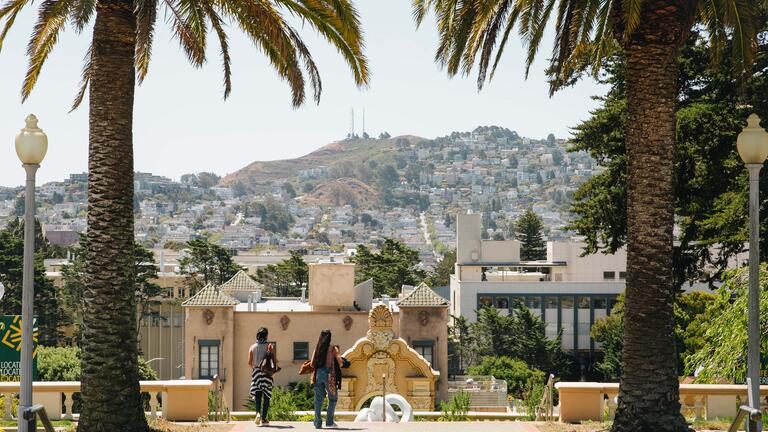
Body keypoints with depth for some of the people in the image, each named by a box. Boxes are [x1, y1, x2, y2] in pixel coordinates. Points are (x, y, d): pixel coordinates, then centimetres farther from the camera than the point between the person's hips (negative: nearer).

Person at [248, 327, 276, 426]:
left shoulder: (252, 347, 2)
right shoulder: (270, 346, -3)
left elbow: (249, 363, 0)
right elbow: (275, 361, -7)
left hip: (256, 373, 2)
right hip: (267, 373, -2)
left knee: (257, 394, 6)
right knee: (266, 395, 5)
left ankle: (258, 412, -19)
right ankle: (264, 418, 4)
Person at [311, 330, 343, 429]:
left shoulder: (317, 349, 7)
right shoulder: (333, 348, -1)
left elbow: (312, 364, 5)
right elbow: (340, 362, -4)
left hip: (318, 374, 3)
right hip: (329, 375, -3)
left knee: (318, 400, 7)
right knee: (333, 399, 11)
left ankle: (318, 423, 3)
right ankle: (329, 422, 5)